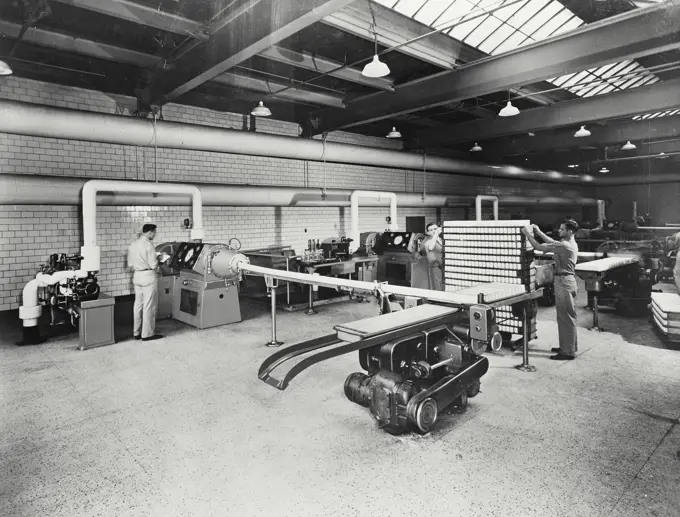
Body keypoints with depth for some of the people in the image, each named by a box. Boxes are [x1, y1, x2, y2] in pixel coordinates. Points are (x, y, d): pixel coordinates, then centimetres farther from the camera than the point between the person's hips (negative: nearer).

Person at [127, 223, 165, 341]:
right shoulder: (148, 245, -15)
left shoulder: (132, 245, 8)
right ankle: (147, 334, 4)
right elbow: (153, 265, -17)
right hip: (148, 276, -8)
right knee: (149, 306, -1)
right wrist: (157, 259, 3)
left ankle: (137, 332, 20)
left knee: (138, 304, 13)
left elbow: (130, 265, 11)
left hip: (137, 277, 8)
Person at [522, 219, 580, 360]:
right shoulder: (569, 243, 10)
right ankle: (569, 346, 29)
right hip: (565, 281, 10)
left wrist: (528, 234, -7)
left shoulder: (565, 245, -20)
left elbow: (539, 247, -18)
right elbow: (552, 242, 24)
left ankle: (568, 352, 4)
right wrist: (538, 231, 20)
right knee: (566, 317, 18)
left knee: (566, 317, -4)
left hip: (564, 282, -10)